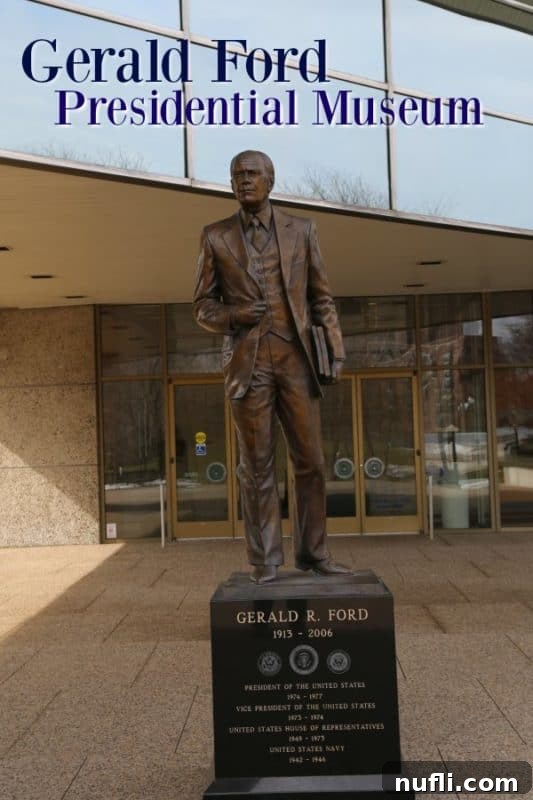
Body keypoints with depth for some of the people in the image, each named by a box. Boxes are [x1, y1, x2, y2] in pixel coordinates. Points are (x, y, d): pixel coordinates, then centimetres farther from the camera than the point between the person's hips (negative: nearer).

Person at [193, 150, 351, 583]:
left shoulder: (301, 230, 8)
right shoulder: (216, 236, 7)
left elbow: (322, 298, 9)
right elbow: (203, 308, 8)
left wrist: (336, 351, -3)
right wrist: (233, 314, -14)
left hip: (296, 359, 1)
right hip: (248, 363, -1)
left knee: (310, 461, 2)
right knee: (258, 466, 0)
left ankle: (313, 552, 15)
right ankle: (265, 560, 7)